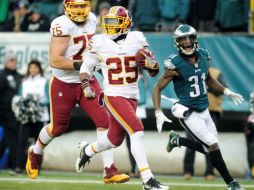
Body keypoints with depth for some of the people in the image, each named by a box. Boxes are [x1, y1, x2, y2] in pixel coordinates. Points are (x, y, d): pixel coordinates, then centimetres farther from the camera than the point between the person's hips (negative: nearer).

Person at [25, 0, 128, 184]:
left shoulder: (92, 20, 0)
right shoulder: (62, 25, -23)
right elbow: (54, 60, -27)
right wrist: (80, 65, -32)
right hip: (64, 85, -5)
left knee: (104, 121, -9)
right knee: (57, 128, 12)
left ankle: (110, 170, -6)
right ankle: (35, 153, 43)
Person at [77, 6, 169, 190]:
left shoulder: (137, 40, 0)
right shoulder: (100, 43, -4)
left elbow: (155, 71, 5)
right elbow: (86, 67, 10)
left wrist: (149, 62, -16)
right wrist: (86, 86, -6)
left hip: (132, 97, 4)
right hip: (113, 96, -4)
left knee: (115, 140, 15)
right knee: (137, 131, -21)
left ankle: (87, 151, 47)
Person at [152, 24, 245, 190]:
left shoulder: (204, 56, 0)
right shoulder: (175, 64, -18)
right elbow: (158, 88, -11)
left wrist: (226, 91, 12)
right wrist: (159, 113, -21)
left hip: (204, 110, 7)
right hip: (189, 113, -7)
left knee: (208, 148, 13)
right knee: (213, 146, -10)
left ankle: (177, 140, 34)